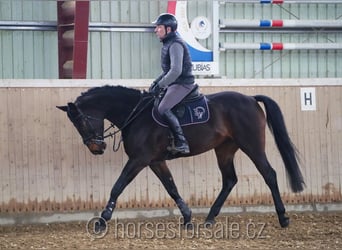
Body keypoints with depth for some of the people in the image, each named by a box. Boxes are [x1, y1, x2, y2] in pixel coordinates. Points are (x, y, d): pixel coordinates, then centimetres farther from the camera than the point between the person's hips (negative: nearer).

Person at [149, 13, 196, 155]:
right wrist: (157, 82, 12)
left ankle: (181, 143, -29)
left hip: (183, 83, -11)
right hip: (174, 84, 11)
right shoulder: (167, 44, 16)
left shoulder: (175, 45, -16)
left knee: (163, 109, -26)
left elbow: (176, 71, -26)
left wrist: (160, 85, -22)